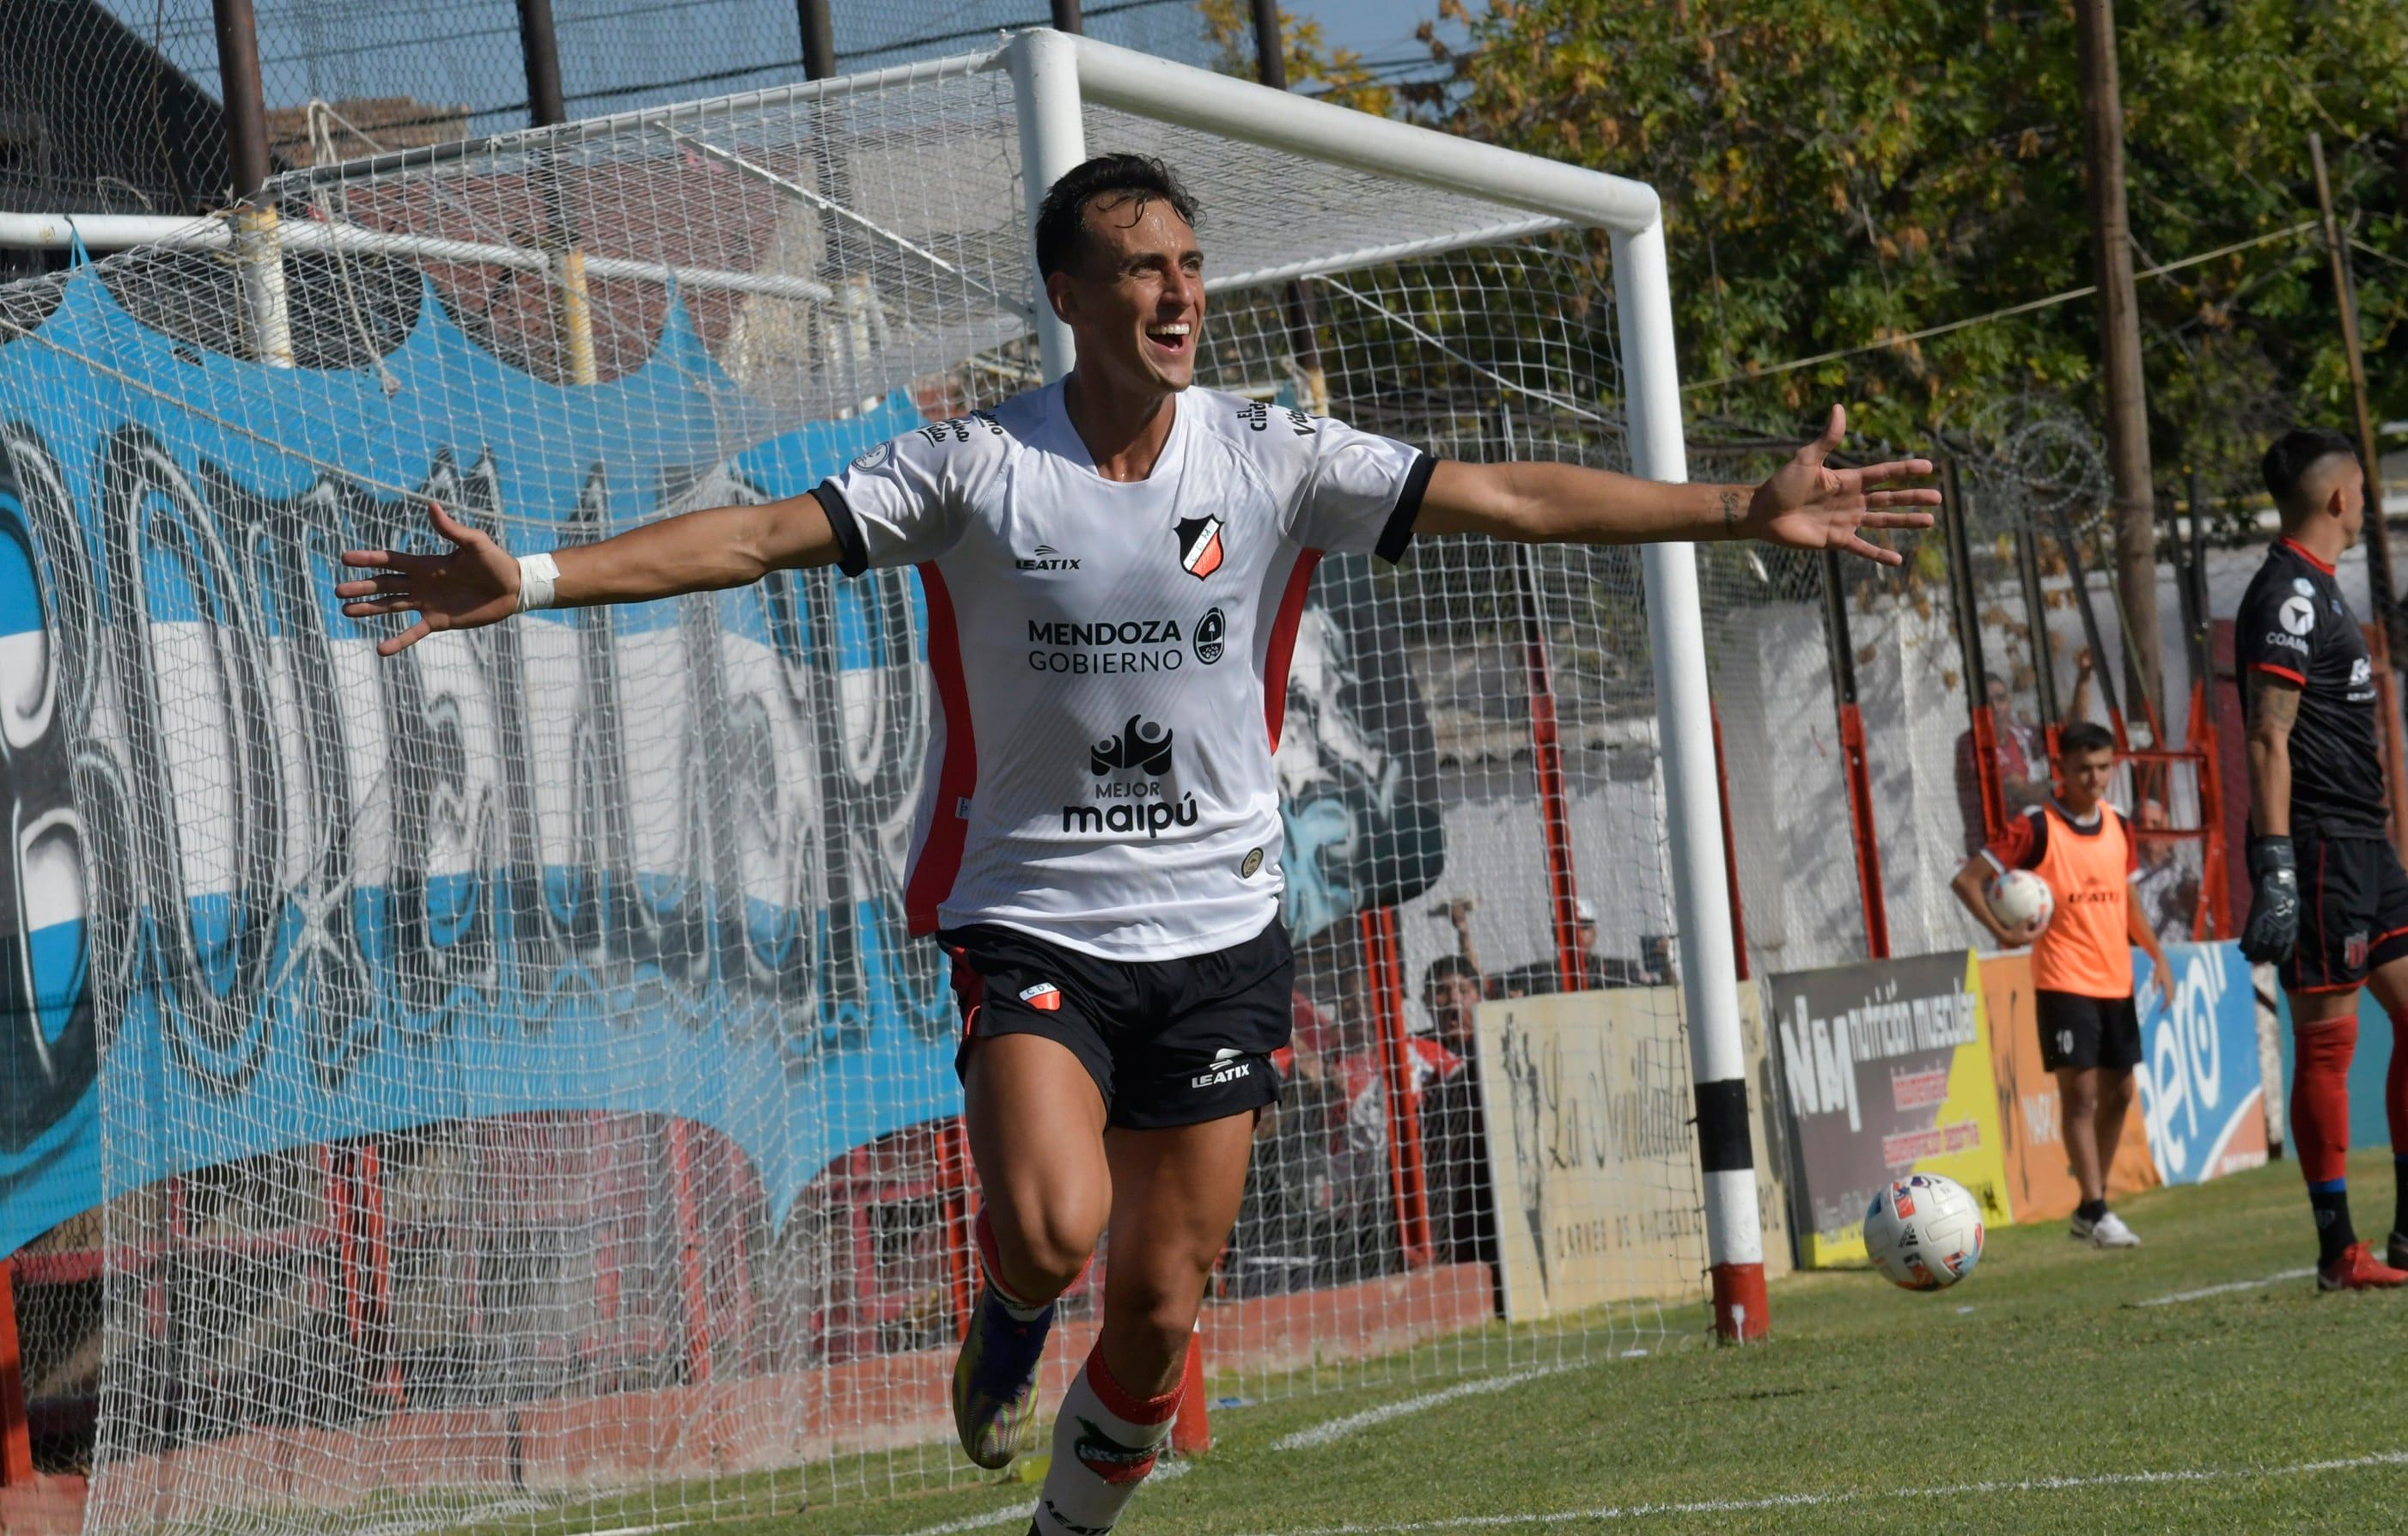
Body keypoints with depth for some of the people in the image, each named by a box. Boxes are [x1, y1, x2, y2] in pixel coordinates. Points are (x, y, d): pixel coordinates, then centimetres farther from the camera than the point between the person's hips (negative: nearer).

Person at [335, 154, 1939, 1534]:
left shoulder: (1273, 460, -2)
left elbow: (1510, 497, -5)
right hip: (1036, 923, -2)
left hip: (1220, 930, 2)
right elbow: (758, 533, -13)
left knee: (1160, 1310, 2)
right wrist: (535, 576, -25)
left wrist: (1737, 510, -13)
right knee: (1055, 1225, -26)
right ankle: (1011, 1316, 12)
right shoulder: (976, 469, -7)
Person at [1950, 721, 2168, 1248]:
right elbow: (1967, 879, -8)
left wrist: (2157, 954, 14)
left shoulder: (2117, 827, 9)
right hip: (2063, 981, -6)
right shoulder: (2037, 828, -9)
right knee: (2080, 1091, -10)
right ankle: (2096, 1212, -9)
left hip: (2115, 981, 6)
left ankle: (2091, 1209, 19)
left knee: (2117, 1092, 8)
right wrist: (2004, 933, -16)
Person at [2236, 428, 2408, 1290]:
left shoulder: (2315, 592, 19)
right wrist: (2275, 870, -23)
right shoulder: (2289, 594, -12)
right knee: (2326, 1041, -6)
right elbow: (2269, 739, -18)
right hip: (2319, 847, -10)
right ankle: (2339, 1252, -4)